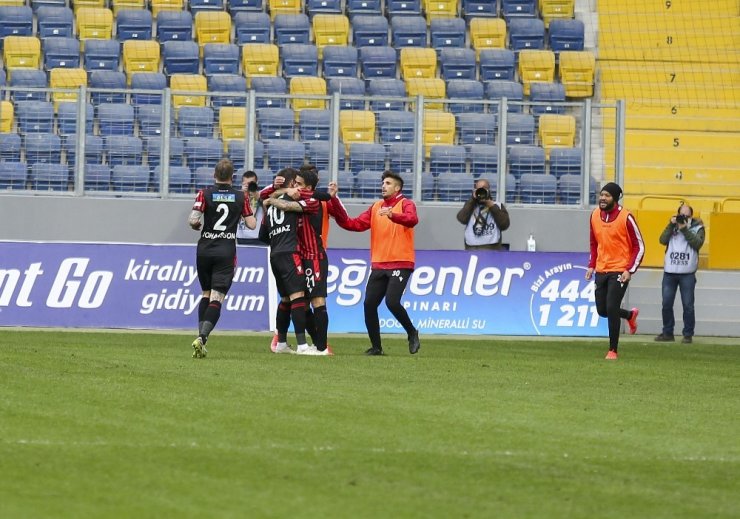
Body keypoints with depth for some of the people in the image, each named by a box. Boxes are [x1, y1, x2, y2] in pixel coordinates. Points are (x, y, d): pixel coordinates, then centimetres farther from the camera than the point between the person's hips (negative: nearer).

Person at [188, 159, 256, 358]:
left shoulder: (205, 194, -2)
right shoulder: (240, 197, 0)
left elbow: (193, 220, -12)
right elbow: (252, 224, 3)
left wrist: (198, 226, 11)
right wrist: (246, 210, 22)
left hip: (205, 249, 1)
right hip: (227, 251, -1)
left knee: (206, 294, 18)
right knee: (217, 298, -6)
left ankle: (201, 337, 12)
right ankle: (202, 337, -24)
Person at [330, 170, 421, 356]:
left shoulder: (405, 204, -3)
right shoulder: (376, 207, 14)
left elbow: (412, 220, -25)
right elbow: (354, 224, 8)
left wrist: (392, 215, -45)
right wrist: (335, 202, -1)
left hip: (400, 264, -6)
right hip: (378, 265, 6)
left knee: (392, 302, -18)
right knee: (369, 304, -3)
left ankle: (412, 333, 6)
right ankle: (376, 346, 8)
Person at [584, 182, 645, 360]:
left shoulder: (626, 217, -12)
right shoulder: (595, 215, 5)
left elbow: (639, 247, -7)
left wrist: (630, 270, -15)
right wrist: (591, 266, 9)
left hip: (619, 271, -6)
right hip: (601, 270, 6)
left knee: (611, 309, -13)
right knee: (602, 310, 8)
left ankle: (613, 350, -2)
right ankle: (630, 315, 38)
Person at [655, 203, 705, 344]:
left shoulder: (697, 228, 4)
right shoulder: (673, 226, 11)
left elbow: (697, 243, -13)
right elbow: (663, 240, -2)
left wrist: (685, 229, -15)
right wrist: (671, 225, -10)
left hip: (687, 274, -3)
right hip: (670, 272, 3)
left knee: (688, 305, -3)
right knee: (666, 304, 4)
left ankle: (688, 335, 5)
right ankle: (667, 333, 15)